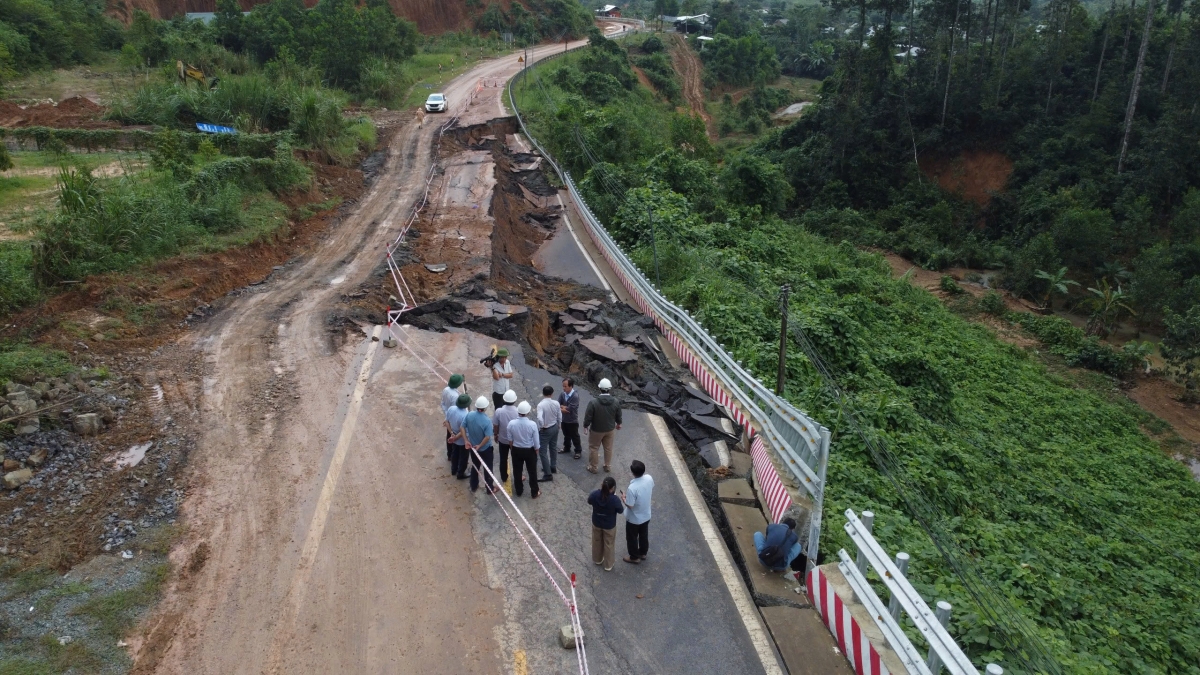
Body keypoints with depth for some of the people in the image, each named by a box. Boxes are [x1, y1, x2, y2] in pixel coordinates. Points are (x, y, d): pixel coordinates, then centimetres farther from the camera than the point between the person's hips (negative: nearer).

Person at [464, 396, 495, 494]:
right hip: (485, 448, -5)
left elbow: (462, 427, -6)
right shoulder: (487, 420, -30)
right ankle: (490, 489, 29)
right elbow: (487, 437, -30)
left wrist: (466, 441, -1)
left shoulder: (469, 415, -15)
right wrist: (480, 446, -16)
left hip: (472, 447, 5)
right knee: (488, 468, 15)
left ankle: (473, 486, 39)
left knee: (475, 466, 25)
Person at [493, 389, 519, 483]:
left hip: (502, 439, 1)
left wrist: (496, 435, 11)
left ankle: (504, 478, 34)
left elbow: (495, 426, -8)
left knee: (503, 459, 19)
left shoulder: (499, 411, -21)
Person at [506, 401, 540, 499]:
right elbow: (535, 441, -14)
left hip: (516, 450, 2)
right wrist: (536, 451, 5)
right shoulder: (532, 424, -25)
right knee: (532, 472, 18)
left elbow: (510, 439, -4)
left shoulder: (511, 423, -20)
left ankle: (519, 491, 40)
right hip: (530, 450, -2)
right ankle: (534, 493, 32)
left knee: (517, 471, 22)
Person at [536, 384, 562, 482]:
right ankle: (553, 467, 41)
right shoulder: (556, 403, -10)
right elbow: (560, 418, -2)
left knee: (543, 451, 3)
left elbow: (540, 419, -36)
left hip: (545, 430, -6)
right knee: (553, 448, 24)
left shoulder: (541, 405, -25)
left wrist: (542, 427, -17)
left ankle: (548, 474, 4)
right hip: (555, 427, 6)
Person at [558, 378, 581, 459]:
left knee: (575, 437, 12)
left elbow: (569, 409, -28)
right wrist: (564, 407, -27)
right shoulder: (562, 394, -8)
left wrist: (562, 407, -16)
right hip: (564, 420, 6)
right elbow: (558, 405, -10)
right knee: (566, 435, 25)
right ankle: (566, 448, 45)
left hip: (573, 421, -6)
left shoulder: (575, 396, -28)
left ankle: (578, 450, 29)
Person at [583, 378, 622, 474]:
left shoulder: (593, 402, -27)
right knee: (608, 448, 21)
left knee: (593, 448, 16)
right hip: (610, 429, 3)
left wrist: (585, 425, 0)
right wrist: (618, 423, 21)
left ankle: (592, 467, 29)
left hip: (596, 430, -3)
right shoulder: (615, 402, -14)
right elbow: (618, 416, 0)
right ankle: (608, 466, 37)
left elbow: (588, 417, -19)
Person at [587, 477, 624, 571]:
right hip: (609, 526, -3)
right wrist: (623, 501, -1)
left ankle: (597, 559, 51)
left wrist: (601, 488, 1)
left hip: (596, 523, 3)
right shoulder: (614, 499, -34)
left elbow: (589, 501, -2)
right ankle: (608, 565, 40)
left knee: (597, 541, 29)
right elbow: (621, 510, -16)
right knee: (609, 544, 22)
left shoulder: (595, 494, -26)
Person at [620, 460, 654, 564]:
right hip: (646, 516, 6)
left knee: (632, 538, 21)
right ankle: (643, 553, 50)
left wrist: (623, 498, -7)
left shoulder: (632, 488, -38)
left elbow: (630, 505, -26)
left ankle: (634, 557, 41)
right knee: (644, 535, 29)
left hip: (634, 519, -6)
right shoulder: (649, 478, -19)